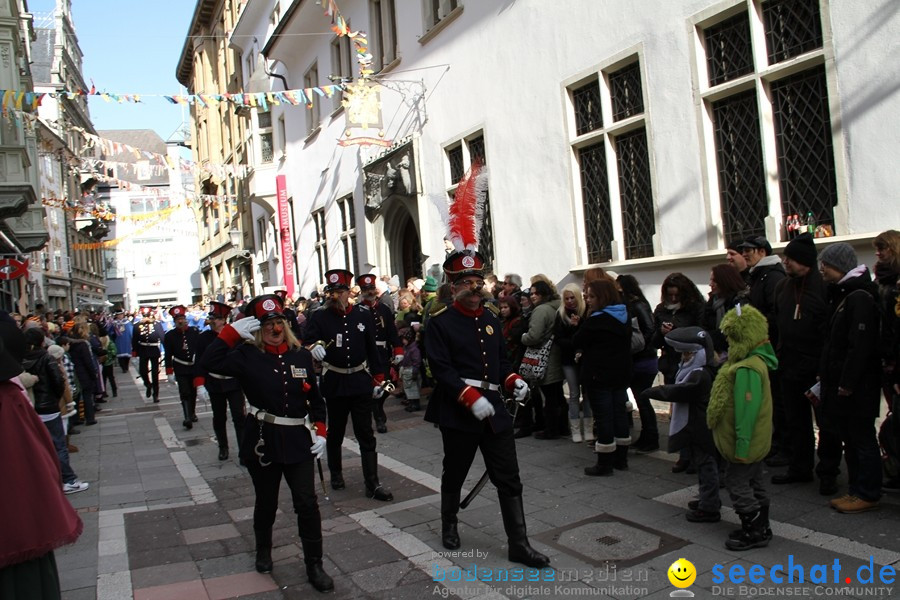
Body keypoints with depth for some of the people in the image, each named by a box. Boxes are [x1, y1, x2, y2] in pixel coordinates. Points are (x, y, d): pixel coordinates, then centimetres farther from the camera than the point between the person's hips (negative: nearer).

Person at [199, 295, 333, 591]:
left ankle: (314, 565, 13)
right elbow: (209, 363, -24)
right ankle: (263, 551, 43)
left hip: (299, 442, 1)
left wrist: (320, 431, 0)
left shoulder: (301, 355, 1)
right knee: (266, 503, 16)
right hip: (262, 442, -1)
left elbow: (316, 399, 9)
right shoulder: (248, 355, -7)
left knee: (307, 503, -2)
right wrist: (233, 331, -24)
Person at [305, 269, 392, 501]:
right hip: (334, 384, 0)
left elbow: (372, 348, 4)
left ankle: (373, 485, 6)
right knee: (335, 434, 15)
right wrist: (314, 347, -40)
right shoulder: (319, 317, -5)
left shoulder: (364, 314, -1)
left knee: (366, 436, 2)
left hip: (361, 383, 1)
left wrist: (378, 378, 5)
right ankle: (336, 474, 36)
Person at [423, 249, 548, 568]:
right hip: (458, 411, -5)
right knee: (454, 474, 13)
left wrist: (514, 380, -1)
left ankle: (519, 544, 11)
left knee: (509, 479, 4)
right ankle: (449, 525, 37)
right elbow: (442, 369, -16)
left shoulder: (491, 319, 11)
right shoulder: (440, 322, -8)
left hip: (494, 408, 5)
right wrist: (471, 398, -25)